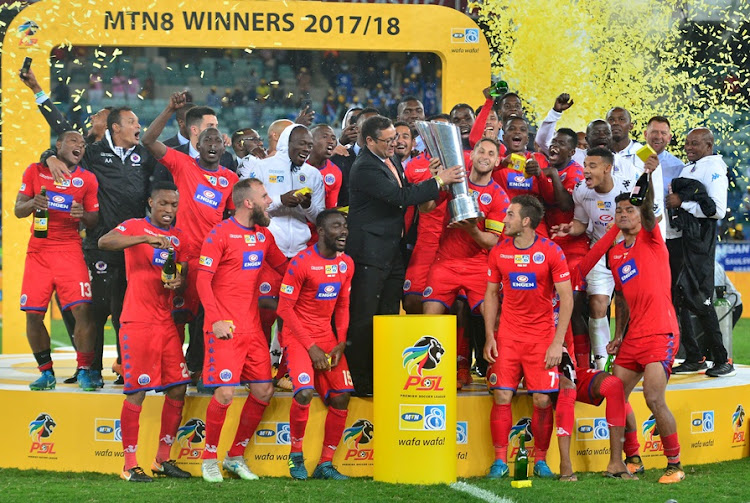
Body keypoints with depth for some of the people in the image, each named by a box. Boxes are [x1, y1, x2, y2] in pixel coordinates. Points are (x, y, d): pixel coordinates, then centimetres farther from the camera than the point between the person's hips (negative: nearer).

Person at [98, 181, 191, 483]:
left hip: (166, 322, 6)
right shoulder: (135, 227, -4)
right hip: (137, 322, -6)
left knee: (177, 389, 5)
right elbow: (104, 242, -23)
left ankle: (163, 459, 18)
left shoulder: (177, 237, 14)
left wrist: (178, 281, -6)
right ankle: (130, 466, 1)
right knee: (137, 392, -6)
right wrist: (146, 238, -33)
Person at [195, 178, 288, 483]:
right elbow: (203, 280, -12)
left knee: (263, 391, 5)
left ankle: (236, 457, 18)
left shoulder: (263, 235, 13)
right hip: (225, 329, -7)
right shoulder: (220, 235, -8)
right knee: (225, 393, -12)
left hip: (252, 328, 7)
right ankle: (209, 459, 5)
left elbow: (284, 267, 25)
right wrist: (216, 320, -21)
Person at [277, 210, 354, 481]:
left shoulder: (346, 264, 5)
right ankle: (296, 454, -2)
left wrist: (340, 344, -1)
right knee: (305, 392, -25)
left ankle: (325, 464, 7)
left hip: (327, 336, 6)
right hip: (298, 336, -6)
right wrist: (311, 347, -15)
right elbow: (285, 308, -13)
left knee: (341, 397, -4)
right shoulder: (301, 263, -15)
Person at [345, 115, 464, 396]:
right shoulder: (365, 168, -16)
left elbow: (405, 193, 26)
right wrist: (439, 181, -19)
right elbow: (400, 197, -23)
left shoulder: (392, 160, 13)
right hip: (370, 254, -9)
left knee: (389, 317, 10)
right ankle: (359, 381, -3)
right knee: (363, 320, -6)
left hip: (392, 252, 9)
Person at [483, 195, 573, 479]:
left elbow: (566, 298, -6)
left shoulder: (551, 252, -7)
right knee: (502, 396, -7)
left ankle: (540, 460, 8)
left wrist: (557, 342, -12)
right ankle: (500, 461, 0)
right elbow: (491, 293, 12)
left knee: (542, 400, -6)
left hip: (542, 336, -2)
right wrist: (489, 336, 2)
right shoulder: (499, 251, 4)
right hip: (508, 335, 2)